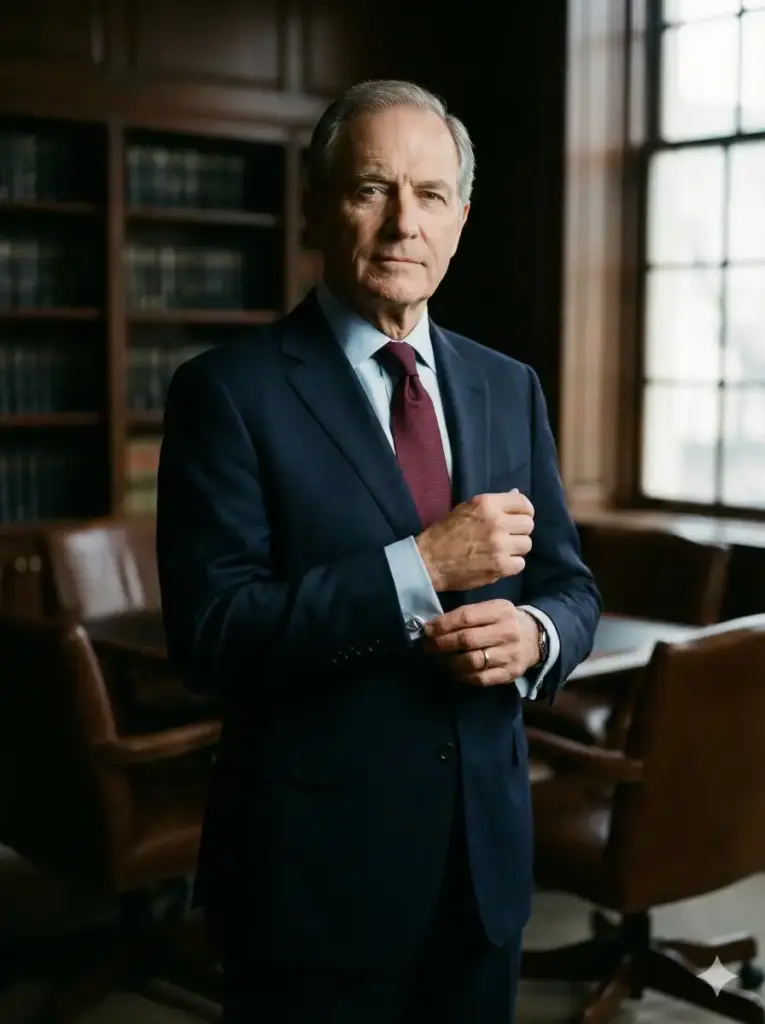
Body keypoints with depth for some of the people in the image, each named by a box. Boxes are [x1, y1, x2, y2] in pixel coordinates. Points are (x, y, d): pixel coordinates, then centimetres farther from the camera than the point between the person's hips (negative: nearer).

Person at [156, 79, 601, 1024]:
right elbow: (208, 635, -17)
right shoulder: (229, 391, -10)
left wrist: (534, 635, -13)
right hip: (314, 869, -5)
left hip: (487, 856, 5)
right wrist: (420, 568, -24)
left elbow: (570, 586, 10)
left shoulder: (509, 388, 6)